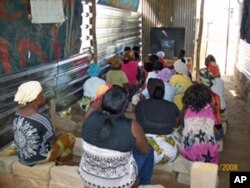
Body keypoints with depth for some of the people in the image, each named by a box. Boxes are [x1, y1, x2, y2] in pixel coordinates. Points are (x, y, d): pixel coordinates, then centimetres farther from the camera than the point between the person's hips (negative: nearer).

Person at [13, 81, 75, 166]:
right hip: (38, 159, -7)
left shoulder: (18, 113, -7)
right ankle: (60, 162, 29)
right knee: (69, 137, 10)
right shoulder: (42, 119, -29)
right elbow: (53, 142, -14)